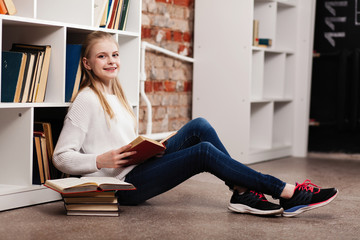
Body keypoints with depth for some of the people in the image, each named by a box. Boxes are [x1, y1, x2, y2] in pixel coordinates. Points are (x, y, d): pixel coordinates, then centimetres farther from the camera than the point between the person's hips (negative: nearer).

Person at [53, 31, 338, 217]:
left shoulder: (115, 95, 17)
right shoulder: (87, 99, -9)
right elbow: (62, 157, -12)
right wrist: (101, 160, -24)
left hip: (139, 168, 8)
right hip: (122, 183, -8)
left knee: (199, 127, -7)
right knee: (204, 152, -21)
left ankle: (242, 192, -14)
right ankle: (288, 193, -20)